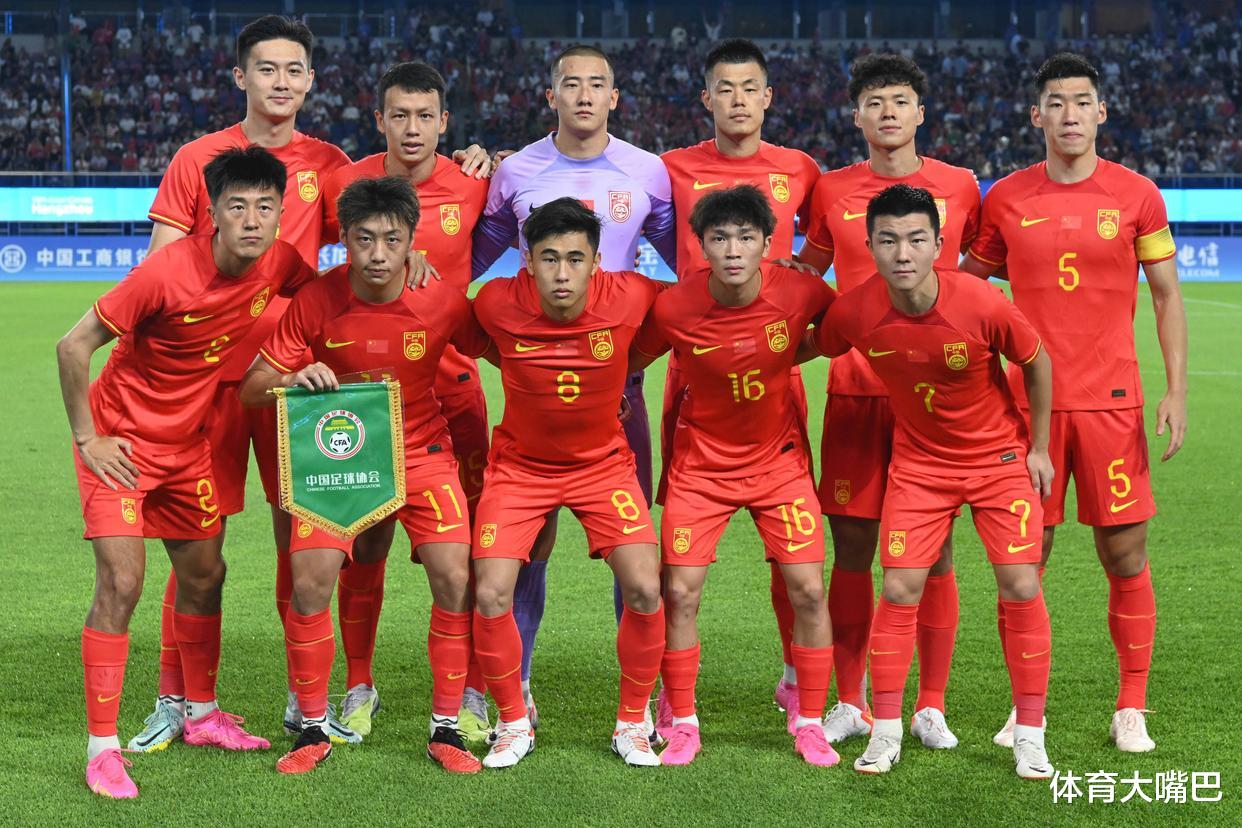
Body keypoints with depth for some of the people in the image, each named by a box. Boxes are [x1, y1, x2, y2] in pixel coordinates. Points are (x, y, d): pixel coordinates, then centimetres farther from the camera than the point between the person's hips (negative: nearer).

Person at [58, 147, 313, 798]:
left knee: (205, 577, 13)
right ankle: (102, 745, -5)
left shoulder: (280, 265, -11)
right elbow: (73, 346, -20)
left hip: (189, 444, 6)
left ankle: (201, 714, 33)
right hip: (121, 439, -6)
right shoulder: (168, 271, -27)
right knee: (120, 584, -13)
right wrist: (87, 439, -15)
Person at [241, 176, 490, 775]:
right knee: (309, 582, -15)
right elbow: (253, 387, -7)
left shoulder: (443, 301, -14)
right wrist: (296, 378, -28)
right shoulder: (316, 301, -13)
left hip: (421, 451, 0)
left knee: (454, 579, -14)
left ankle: (446, 728, 4)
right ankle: (313, 730, 4)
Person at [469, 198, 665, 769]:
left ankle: (633, 723, 9)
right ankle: (513, 723, 12)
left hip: (603, 462, 0)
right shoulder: (497, 304, -21)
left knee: (645, 590, -13)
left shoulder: (626, 298, -21)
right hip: (520, 464, 0)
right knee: (490, 595, -12)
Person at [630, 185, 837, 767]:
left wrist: (783, 358, 0)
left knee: (807, 590, -4)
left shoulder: (799, 293, -17)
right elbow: (628, 364, -1)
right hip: (701, 462, -1)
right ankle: (682, 724, 12)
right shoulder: (673, 308, -20)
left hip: (780, 459, 1)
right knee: (681, 593, -6)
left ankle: (809, 723, 14)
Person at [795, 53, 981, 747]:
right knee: (851, 547, 3)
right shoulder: (831, 192, 6)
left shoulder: (960, 186, 5)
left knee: (935, 548, 1)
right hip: (854, 389, 1)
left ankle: (931, 706, 12)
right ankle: (851, 703, 15)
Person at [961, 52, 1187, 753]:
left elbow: (1168, 297, 6)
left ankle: (1132, 709, 12)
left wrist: (1176, 390, -4)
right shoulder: (1005, 200, 4)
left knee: (1125, 555, 1)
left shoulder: (1137, 195, 2)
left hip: (1111, 400, -1)